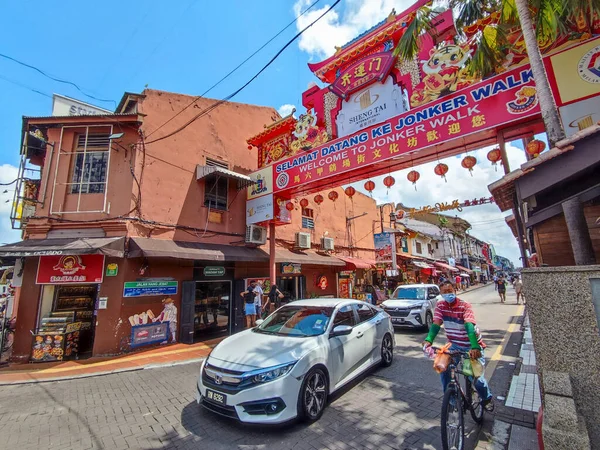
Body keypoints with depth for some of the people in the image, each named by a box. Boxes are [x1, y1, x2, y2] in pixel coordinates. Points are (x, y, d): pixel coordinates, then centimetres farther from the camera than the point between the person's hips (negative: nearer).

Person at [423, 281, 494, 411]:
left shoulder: (465, 305, -21)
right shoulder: (440, 306, -11)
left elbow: (469, 326, -34)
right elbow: (436, 324, -19)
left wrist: (475, 347, -46)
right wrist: (428, 340, -35)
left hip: (472, 345, -3)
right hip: (455, 344, 3)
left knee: (476, 376, -6)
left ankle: (487, 398, 28)